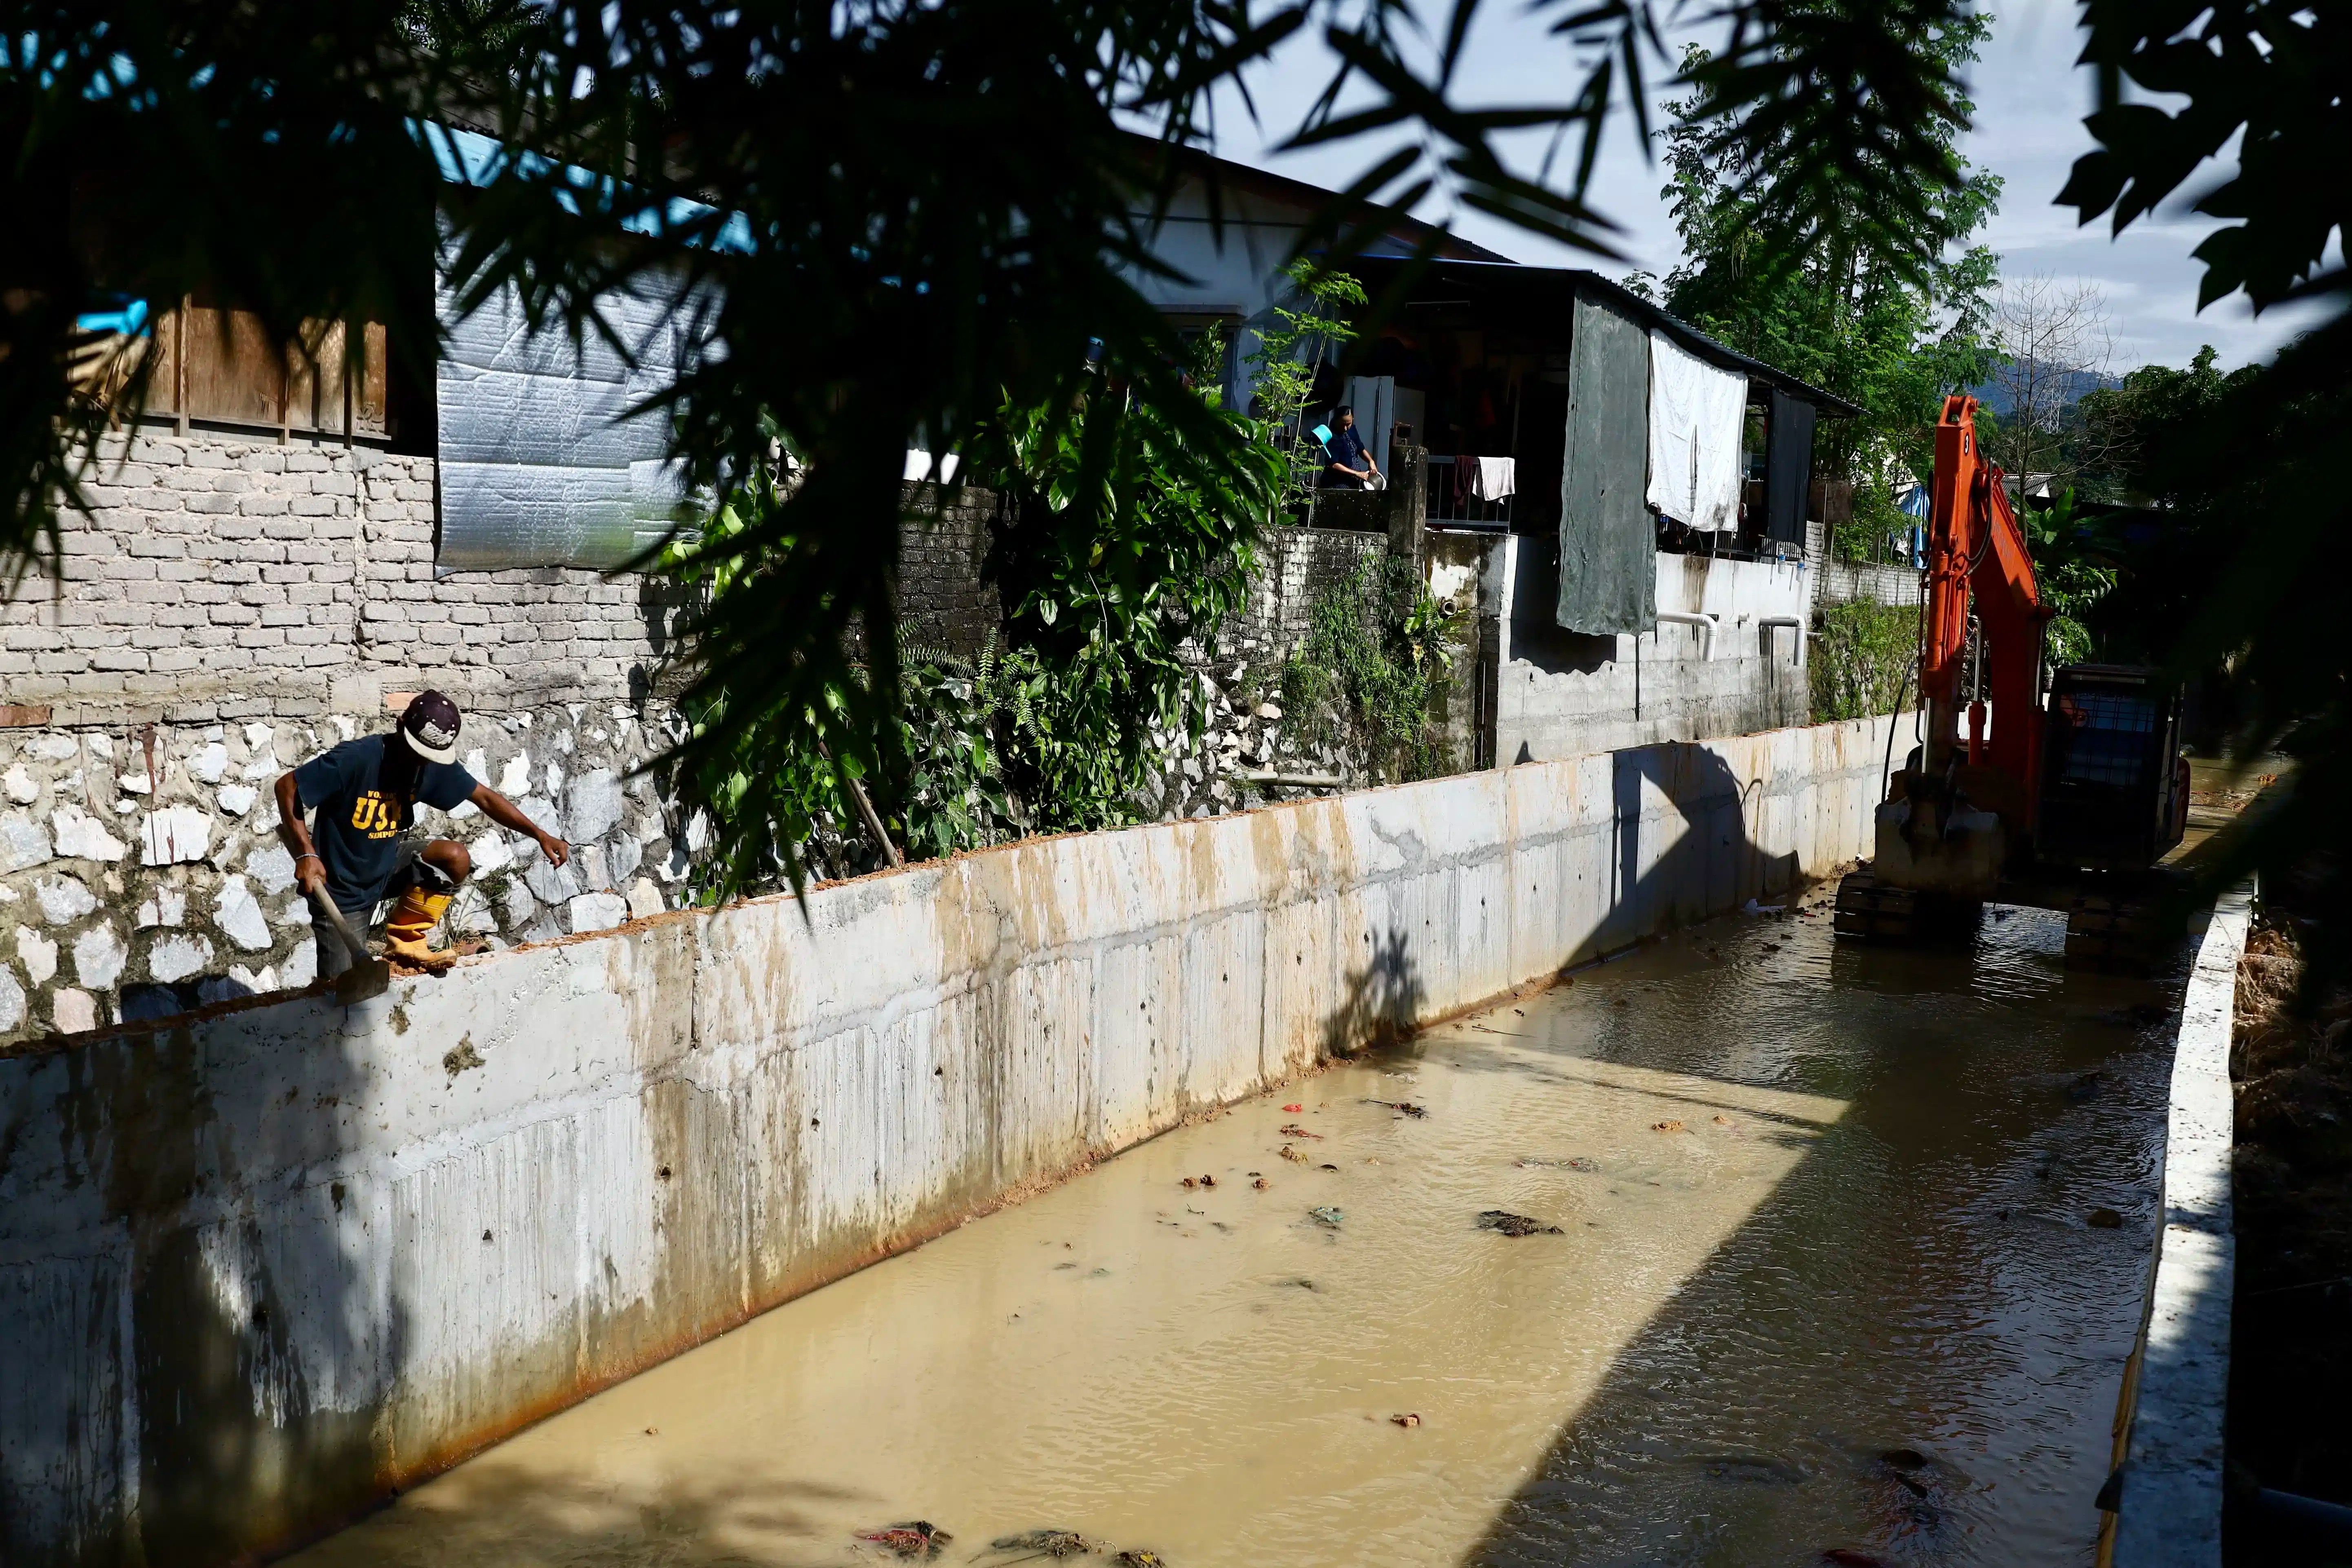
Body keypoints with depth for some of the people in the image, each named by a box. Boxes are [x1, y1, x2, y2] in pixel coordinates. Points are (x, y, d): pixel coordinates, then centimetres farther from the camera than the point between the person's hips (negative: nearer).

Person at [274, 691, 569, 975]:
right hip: (341, 889, -5)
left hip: (387, 866, 5)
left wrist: (540, 835, -9)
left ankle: (405, 939, -1)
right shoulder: (357, 758, -26)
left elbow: (484, 797, -1)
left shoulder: (433, 764, -7)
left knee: (456, 857, -19)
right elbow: (287, 786, -21)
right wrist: (307, 854, -29)